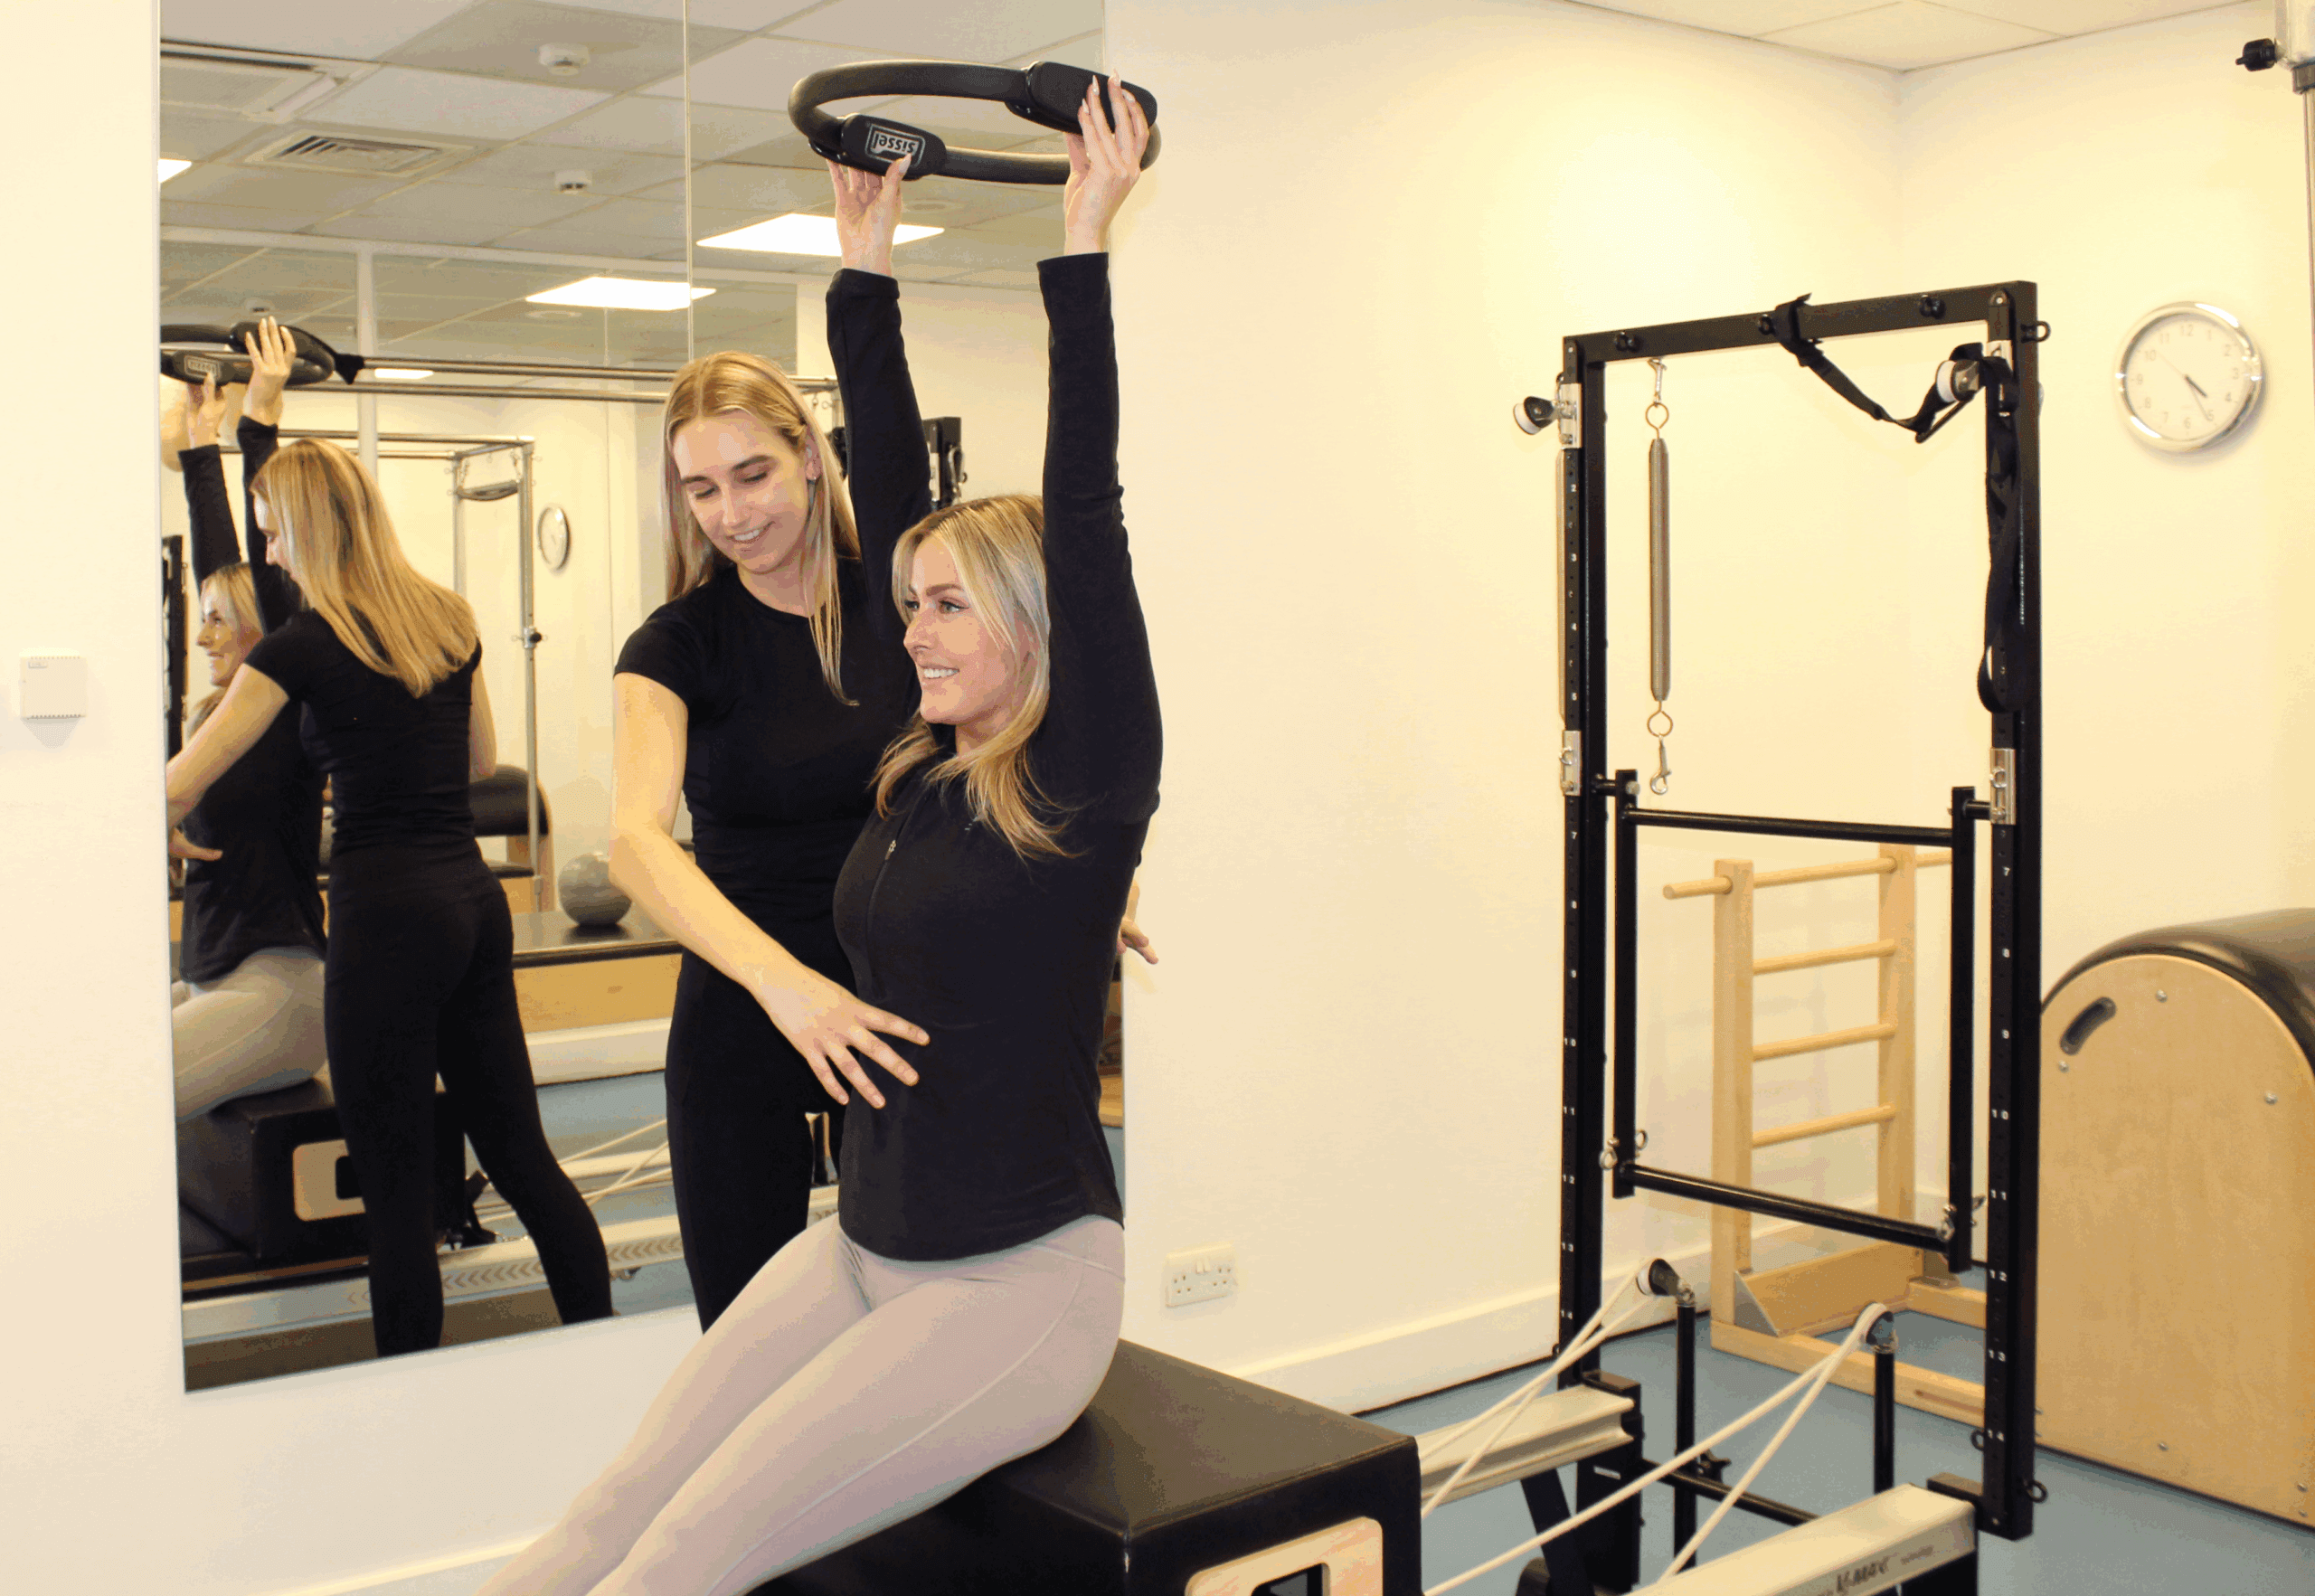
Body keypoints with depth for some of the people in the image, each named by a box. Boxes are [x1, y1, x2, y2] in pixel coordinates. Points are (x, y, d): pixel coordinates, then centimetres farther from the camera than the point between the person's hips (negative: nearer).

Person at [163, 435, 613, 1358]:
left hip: (387, 911, -6)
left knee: (395, 1184, 2)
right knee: (518, 1150, 12)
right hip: (475, 899, 7)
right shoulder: (450, 621, 10)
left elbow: (178, 789, -6)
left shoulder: (304, 646, -8)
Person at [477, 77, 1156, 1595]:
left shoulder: (1085, 783, -10)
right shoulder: (917, 767, 7)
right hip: (860, 1251, 6)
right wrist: (870, 260, 11)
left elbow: (1084, 510, -19)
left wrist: (1085, 243, -17)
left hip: (1021, 1283, -6)